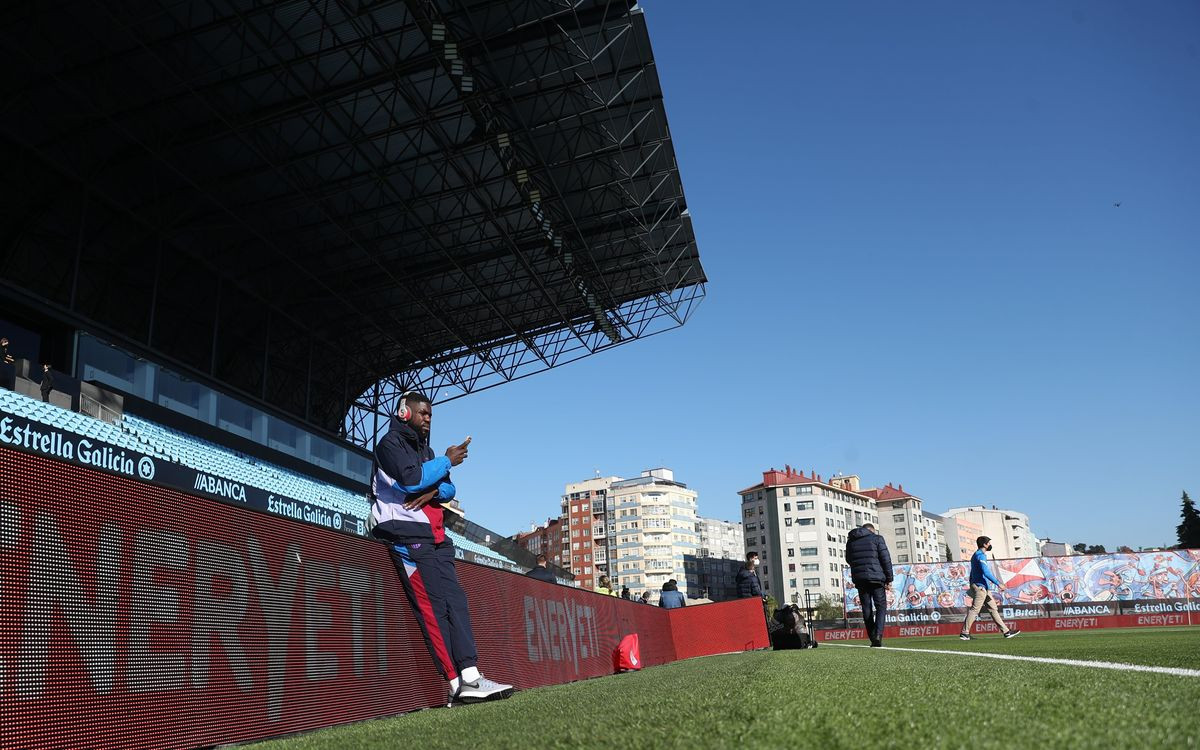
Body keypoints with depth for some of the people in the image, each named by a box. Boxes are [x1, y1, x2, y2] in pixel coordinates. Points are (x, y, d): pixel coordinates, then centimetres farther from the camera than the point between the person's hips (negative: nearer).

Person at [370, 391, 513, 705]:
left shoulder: (425, 449, 25)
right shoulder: (390, 443, 0)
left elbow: (449, 488, 16)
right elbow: (411, 478, -16)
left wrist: (433, 491, -6)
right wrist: (447, 461, -5)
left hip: (436, 537, 8)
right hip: (408, 534, -8)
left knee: (455, 601, -3)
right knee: (432, 606, -14)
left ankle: (470, 677, -8)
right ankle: (457, 685, -17)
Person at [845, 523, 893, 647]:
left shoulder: (850, 541, 14)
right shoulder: (877, 539, 2)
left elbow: (849, 560, 20)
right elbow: (886, 559, -2)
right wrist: (889, 579, 1)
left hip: (859, 579, 3)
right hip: (876, 577, -3)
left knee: (867, 609, 7)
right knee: (881, 606, 2)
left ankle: (873, 639, 5)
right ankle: (878, 634, -16)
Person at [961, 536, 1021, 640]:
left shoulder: (977, 555, 20)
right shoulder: (980, 555, -12)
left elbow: (972, 573, 23)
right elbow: (986, 572, -24)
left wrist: (971, 587, 23)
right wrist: (998, 583, -23)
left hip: (984, 588, 10)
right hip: (980, 587, -10)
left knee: (993, 609, 9)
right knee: (974, 610, -9)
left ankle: (1006, 631, 11)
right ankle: (964, 633, -8)